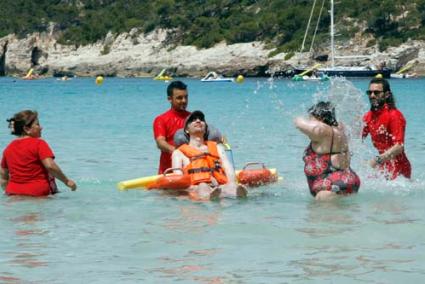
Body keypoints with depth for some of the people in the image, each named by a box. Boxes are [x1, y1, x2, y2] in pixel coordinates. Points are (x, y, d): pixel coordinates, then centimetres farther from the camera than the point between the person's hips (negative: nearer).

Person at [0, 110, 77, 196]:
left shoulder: (8, 148, 15)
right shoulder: (38, 144, -2)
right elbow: (50, 166, -13)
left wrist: (8, 191, 33)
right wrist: (67, 181, -4)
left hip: (14, 193, 5)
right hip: (39, 193, -5)